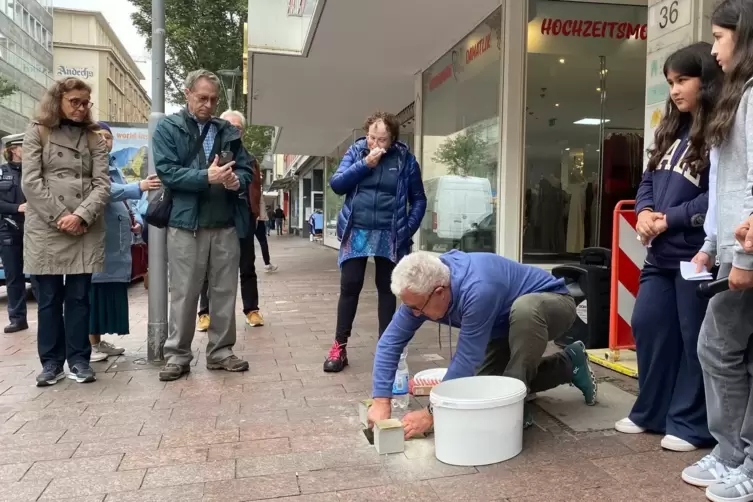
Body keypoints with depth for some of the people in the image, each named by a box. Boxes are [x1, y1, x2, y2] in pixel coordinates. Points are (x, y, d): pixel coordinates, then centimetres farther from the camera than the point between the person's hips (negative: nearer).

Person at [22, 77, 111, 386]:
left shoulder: (93, 138, 12)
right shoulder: (37, 132, 7)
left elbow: (102, 184, 2)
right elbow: (30, 181, -3)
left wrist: (82, 216, -13)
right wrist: (60, 216, -13)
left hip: (86, 231, 1)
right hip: (45, 230, -1)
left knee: (79, 298, 6)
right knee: (48, 299, 5)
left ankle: (79, 360, 15)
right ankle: (51, 362, 16)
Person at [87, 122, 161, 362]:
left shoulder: (115, 169, 20)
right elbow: (105, 191, -24)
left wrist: (137, 219, 5)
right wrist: (140, 187, -36)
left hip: (117, 243, 8)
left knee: (112, 292, 11)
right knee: (95, 290, -5)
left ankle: (99, 341, 21)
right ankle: (90, 344, 3)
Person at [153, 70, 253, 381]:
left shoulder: (228, 131, 16)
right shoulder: (167, 128, 4)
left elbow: (246, 168, 13)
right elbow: (166, 171, -8)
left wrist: (238, 180, -11)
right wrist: (207, 177, -21)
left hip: (226, 225, 4)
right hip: (186, 224, -3)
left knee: (224, 292, 8)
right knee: (184, 294, 2)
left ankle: (221, 351, 19)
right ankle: (177, 355, 14)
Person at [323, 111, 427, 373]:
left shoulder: (405, 158, -1)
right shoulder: (356, 151, 3)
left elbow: (418, 199, 4)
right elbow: (336, 184, -6)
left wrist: (408, 229, -6)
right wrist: (365, 163, -13)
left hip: (389, 237, 0)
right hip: (356, 233, 1)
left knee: (387, 289, 8)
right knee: (349, 287, 2)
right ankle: (339, 346, 11)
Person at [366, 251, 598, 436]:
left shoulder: (477, 291, -42)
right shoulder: (422, 289, -19)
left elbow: (467, 359, -38)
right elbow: (391, 341, -17)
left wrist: (432, 412, -33)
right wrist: (381, 402, -24)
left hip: (553, 304, -8)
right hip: (508, 322, 8)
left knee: (525, 309, -42)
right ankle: (568, 365, 17)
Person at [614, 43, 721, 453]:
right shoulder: (671, 130, 17)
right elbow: (648, 180, 16)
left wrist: (669, 219, -17)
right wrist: (644, 211, -3)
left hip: (697, 254, -8)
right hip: (660, 253, 8)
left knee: (695, 340, 3)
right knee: (648, 327, 11)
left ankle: (690, 424, 17)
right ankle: (650, 412, 25)